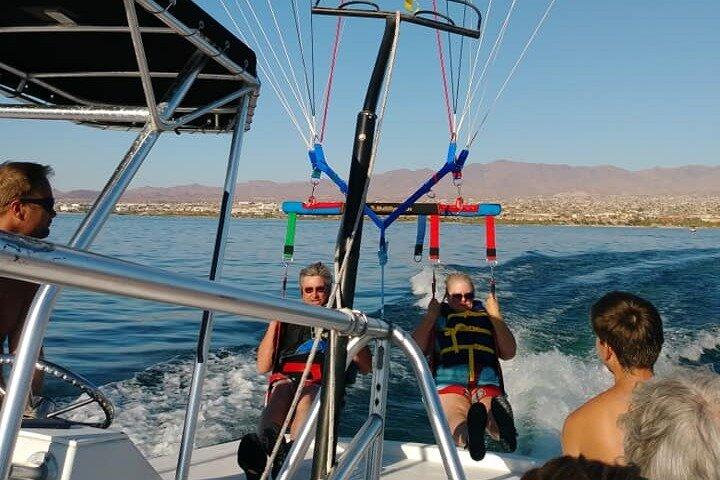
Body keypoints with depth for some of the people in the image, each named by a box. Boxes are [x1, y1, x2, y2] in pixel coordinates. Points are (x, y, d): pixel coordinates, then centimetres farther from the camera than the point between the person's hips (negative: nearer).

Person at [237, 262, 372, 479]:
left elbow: (366, 367, 13)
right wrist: (274, 323, 5)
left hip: (323, 387, -1)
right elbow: (263, 367, 13)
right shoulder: (288, 321, 24)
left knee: (308, 397, -37)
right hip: (285, 381, 1)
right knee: (283, 389, -36)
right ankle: (268, 437, -66)